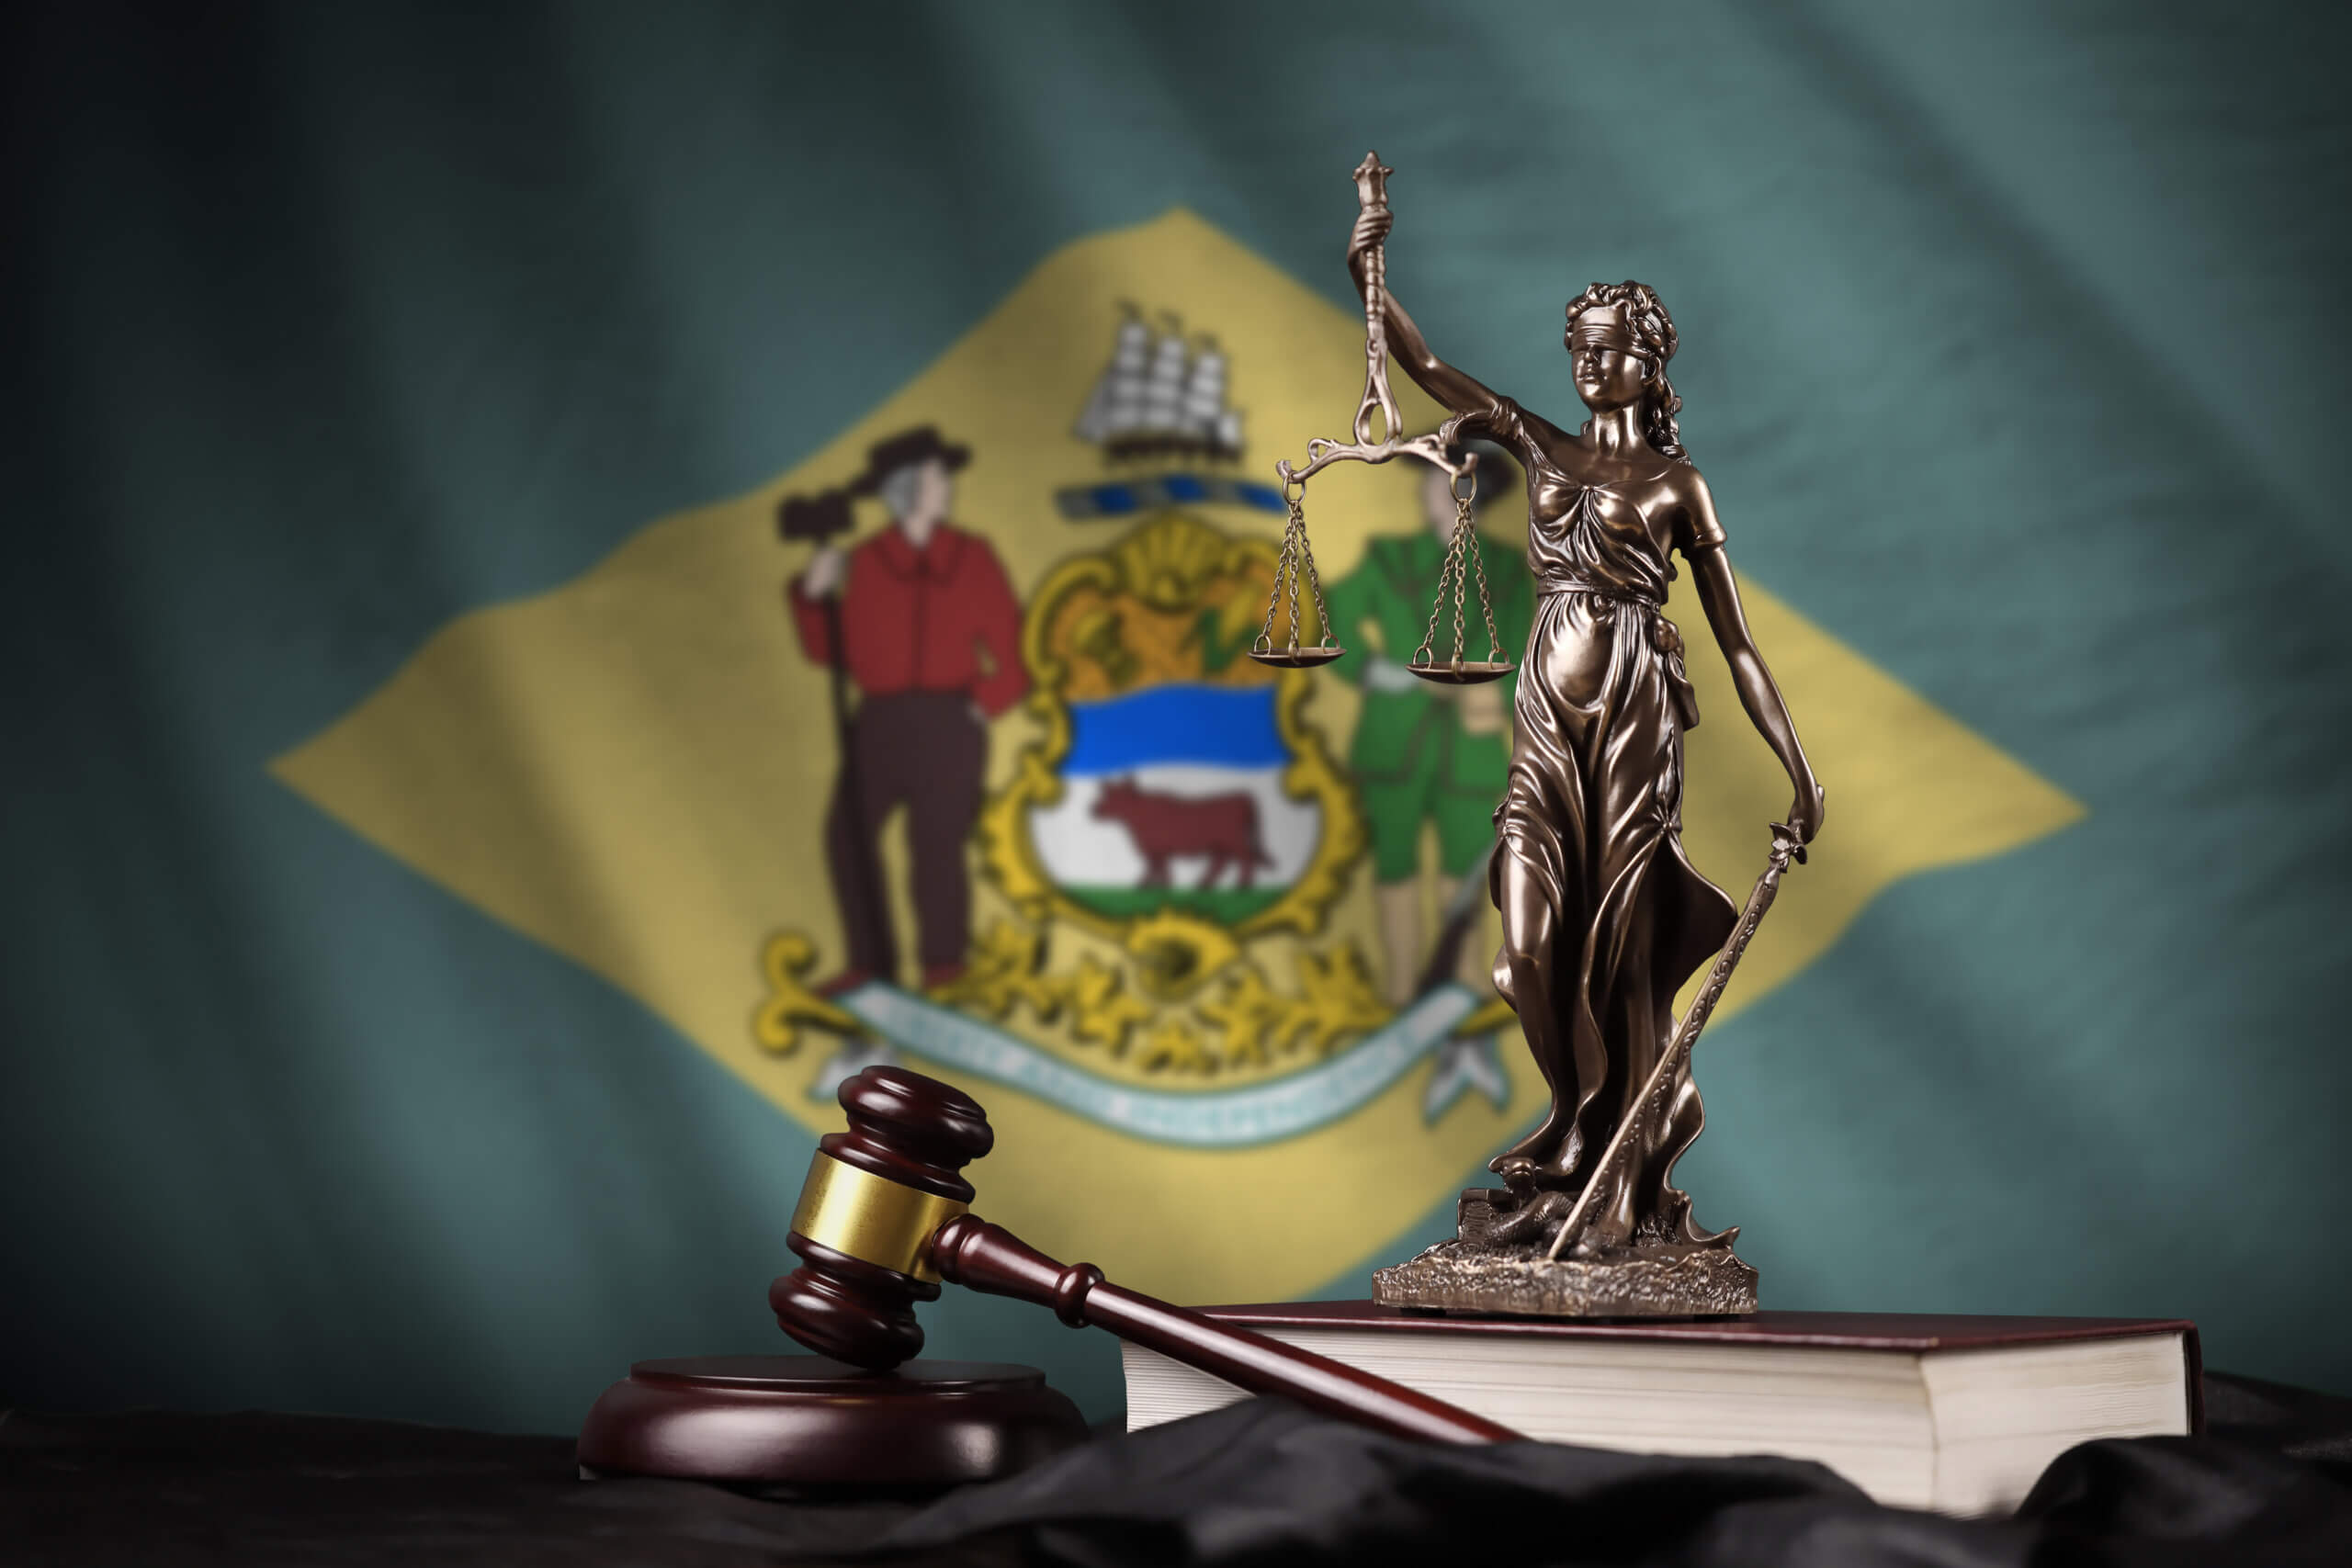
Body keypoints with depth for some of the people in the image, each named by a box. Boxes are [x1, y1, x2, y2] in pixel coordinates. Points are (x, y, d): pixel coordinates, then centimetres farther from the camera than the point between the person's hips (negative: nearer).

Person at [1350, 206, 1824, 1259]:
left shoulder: (1676, 484, 7)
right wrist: (1368, 275, -5)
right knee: (1531, 950, -5)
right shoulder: (1540, 448, 16)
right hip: (1547, 713, 3)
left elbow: (1736, 641, 5)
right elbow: (1424, 366, 9)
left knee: (1621, 950, -4)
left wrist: (1796, 768, -1)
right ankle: (1587, 1130, 17)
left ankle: (1626, 1190, 1)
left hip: (1636, 718, -3)